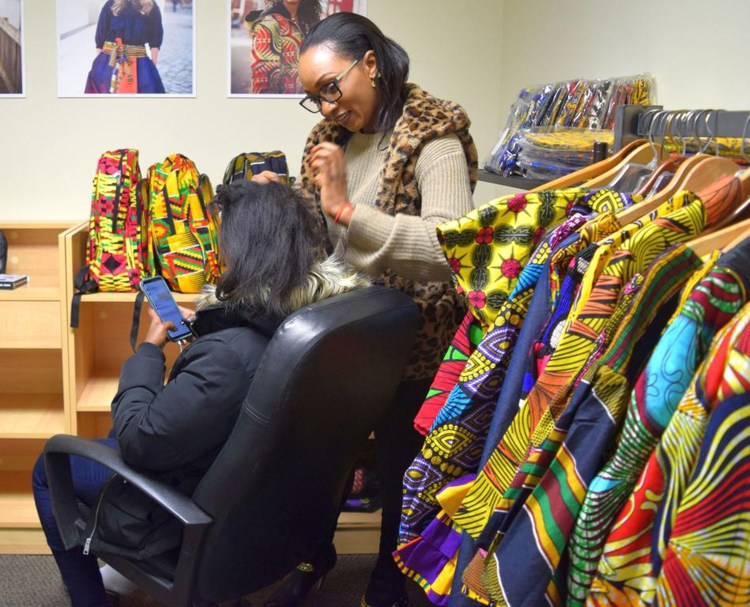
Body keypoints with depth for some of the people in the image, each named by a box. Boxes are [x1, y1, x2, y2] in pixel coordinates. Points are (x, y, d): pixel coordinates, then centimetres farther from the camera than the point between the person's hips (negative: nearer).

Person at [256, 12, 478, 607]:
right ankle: (316, 553, 46)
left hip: (410, 344, -5)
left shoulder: (433, 138, -17)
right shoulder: (333, 134, 4)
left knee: (399, 465, 13)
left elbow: (452, 246, -32)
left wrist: (346, 207, -33)